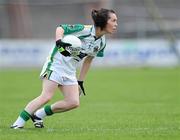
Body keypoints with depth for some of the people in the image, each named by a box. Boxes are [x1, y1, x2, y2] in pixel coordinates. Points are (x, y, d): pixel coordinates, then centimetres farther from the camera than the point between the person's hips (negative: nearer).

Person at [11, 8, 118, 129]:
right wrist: (59, 42, -36)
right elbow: (60, 28, -16)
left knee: (74, 103, -8)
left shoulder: (102, 43, 6)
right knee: (46, 97, -19)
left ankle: (39, 114, 5)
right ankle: (19, 123, -10)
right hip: (56, 64, -7)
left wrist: (80, 81, 18)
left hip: (70, 71, 8)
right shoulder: (84, 30, -17)